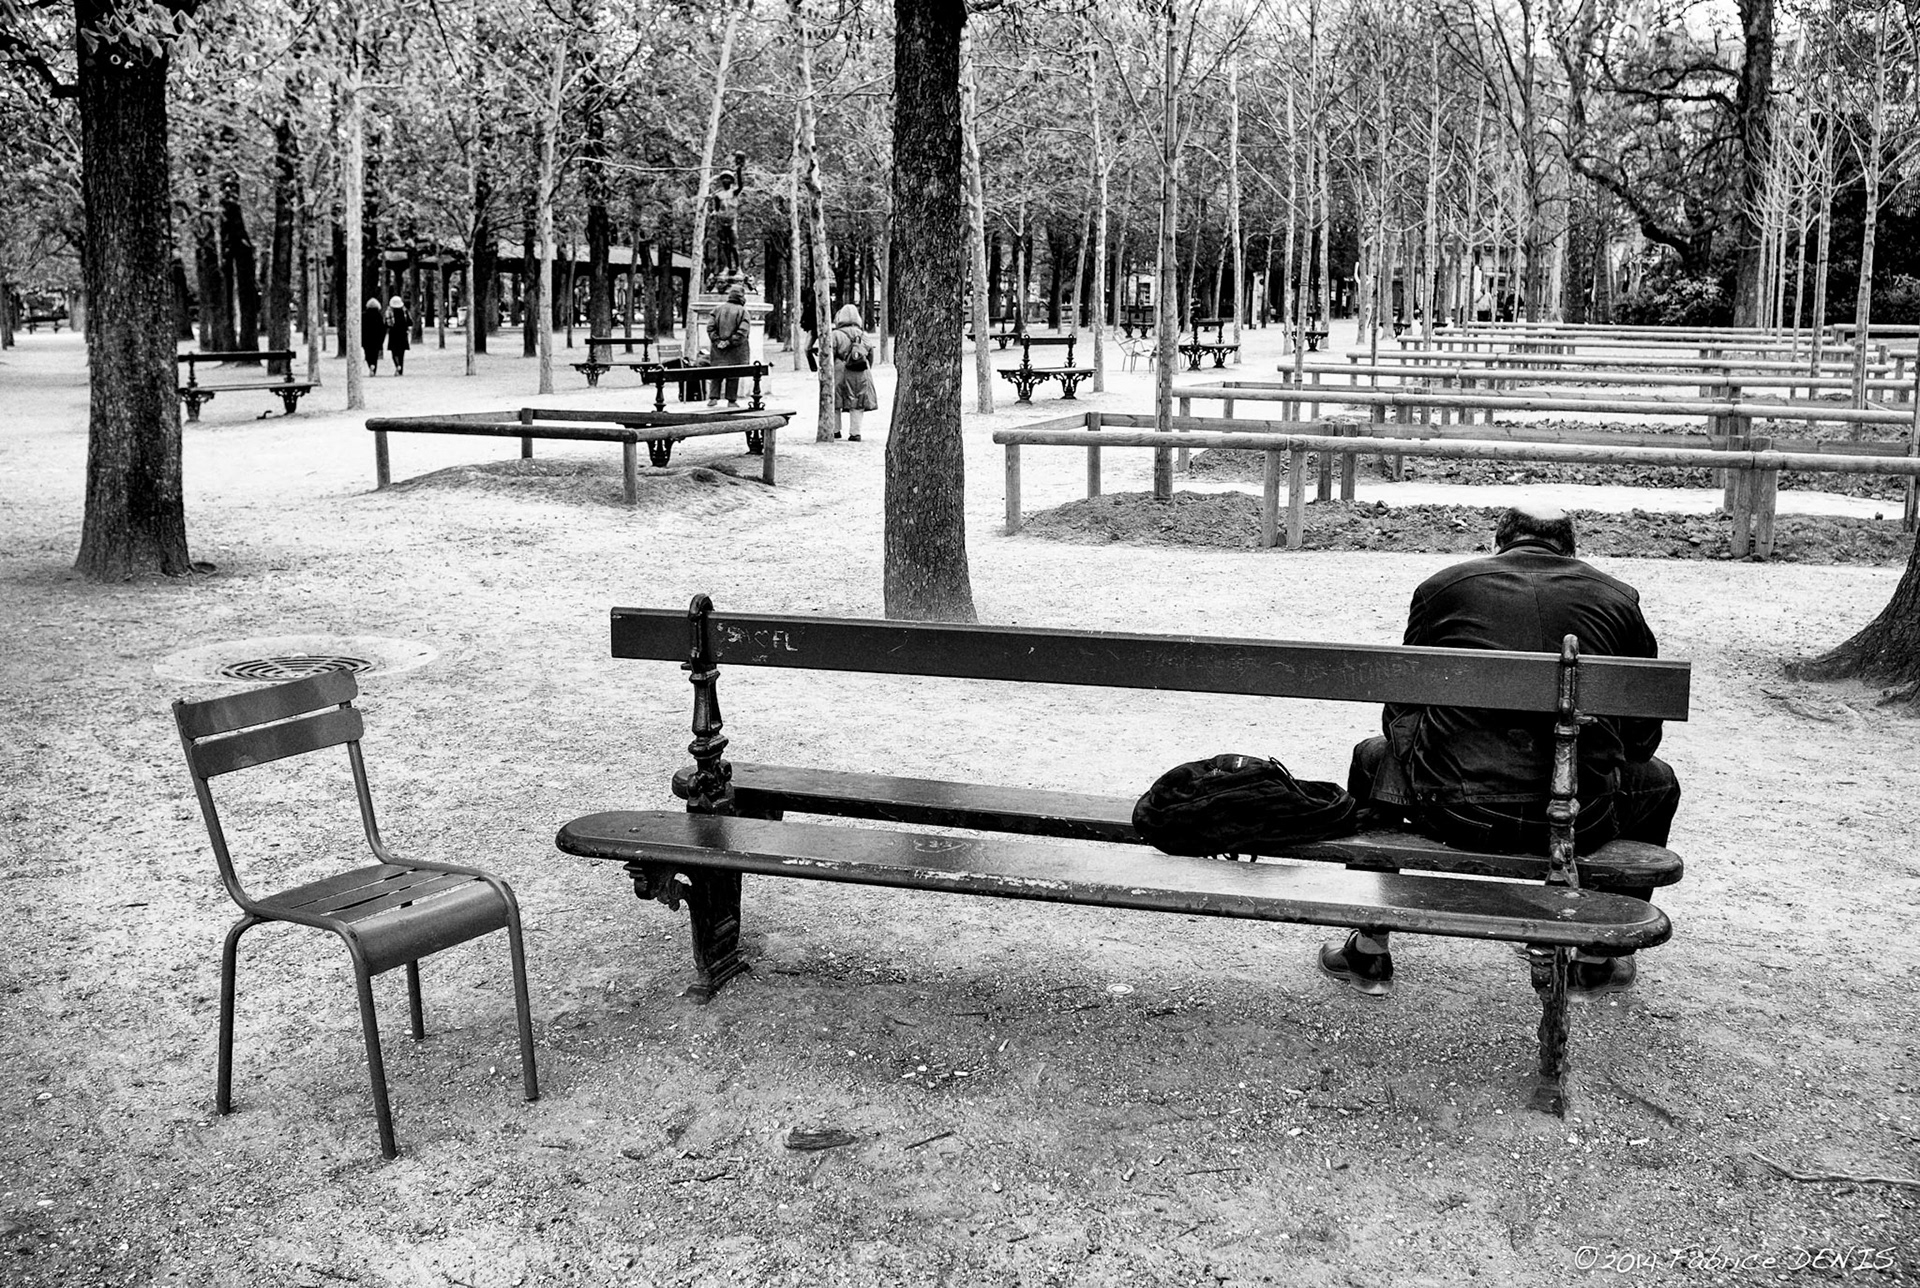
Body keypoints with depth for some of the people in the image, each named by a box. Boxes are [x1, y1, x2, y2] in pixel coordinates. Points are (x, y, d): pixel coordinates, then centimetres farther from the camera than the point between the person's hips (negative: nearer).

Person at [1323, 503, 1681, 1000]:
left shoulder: (1442, 585, 12)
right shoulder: (1617, 597, 12)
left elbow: (1400, 712, 18)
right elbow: (1643, 733, 16)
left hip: (1451, 812, 0)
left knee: (1373, 758, 33)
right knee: (1658, 782, 33)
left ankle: (1369, 952, 35)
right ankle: (1598, 955, 38)